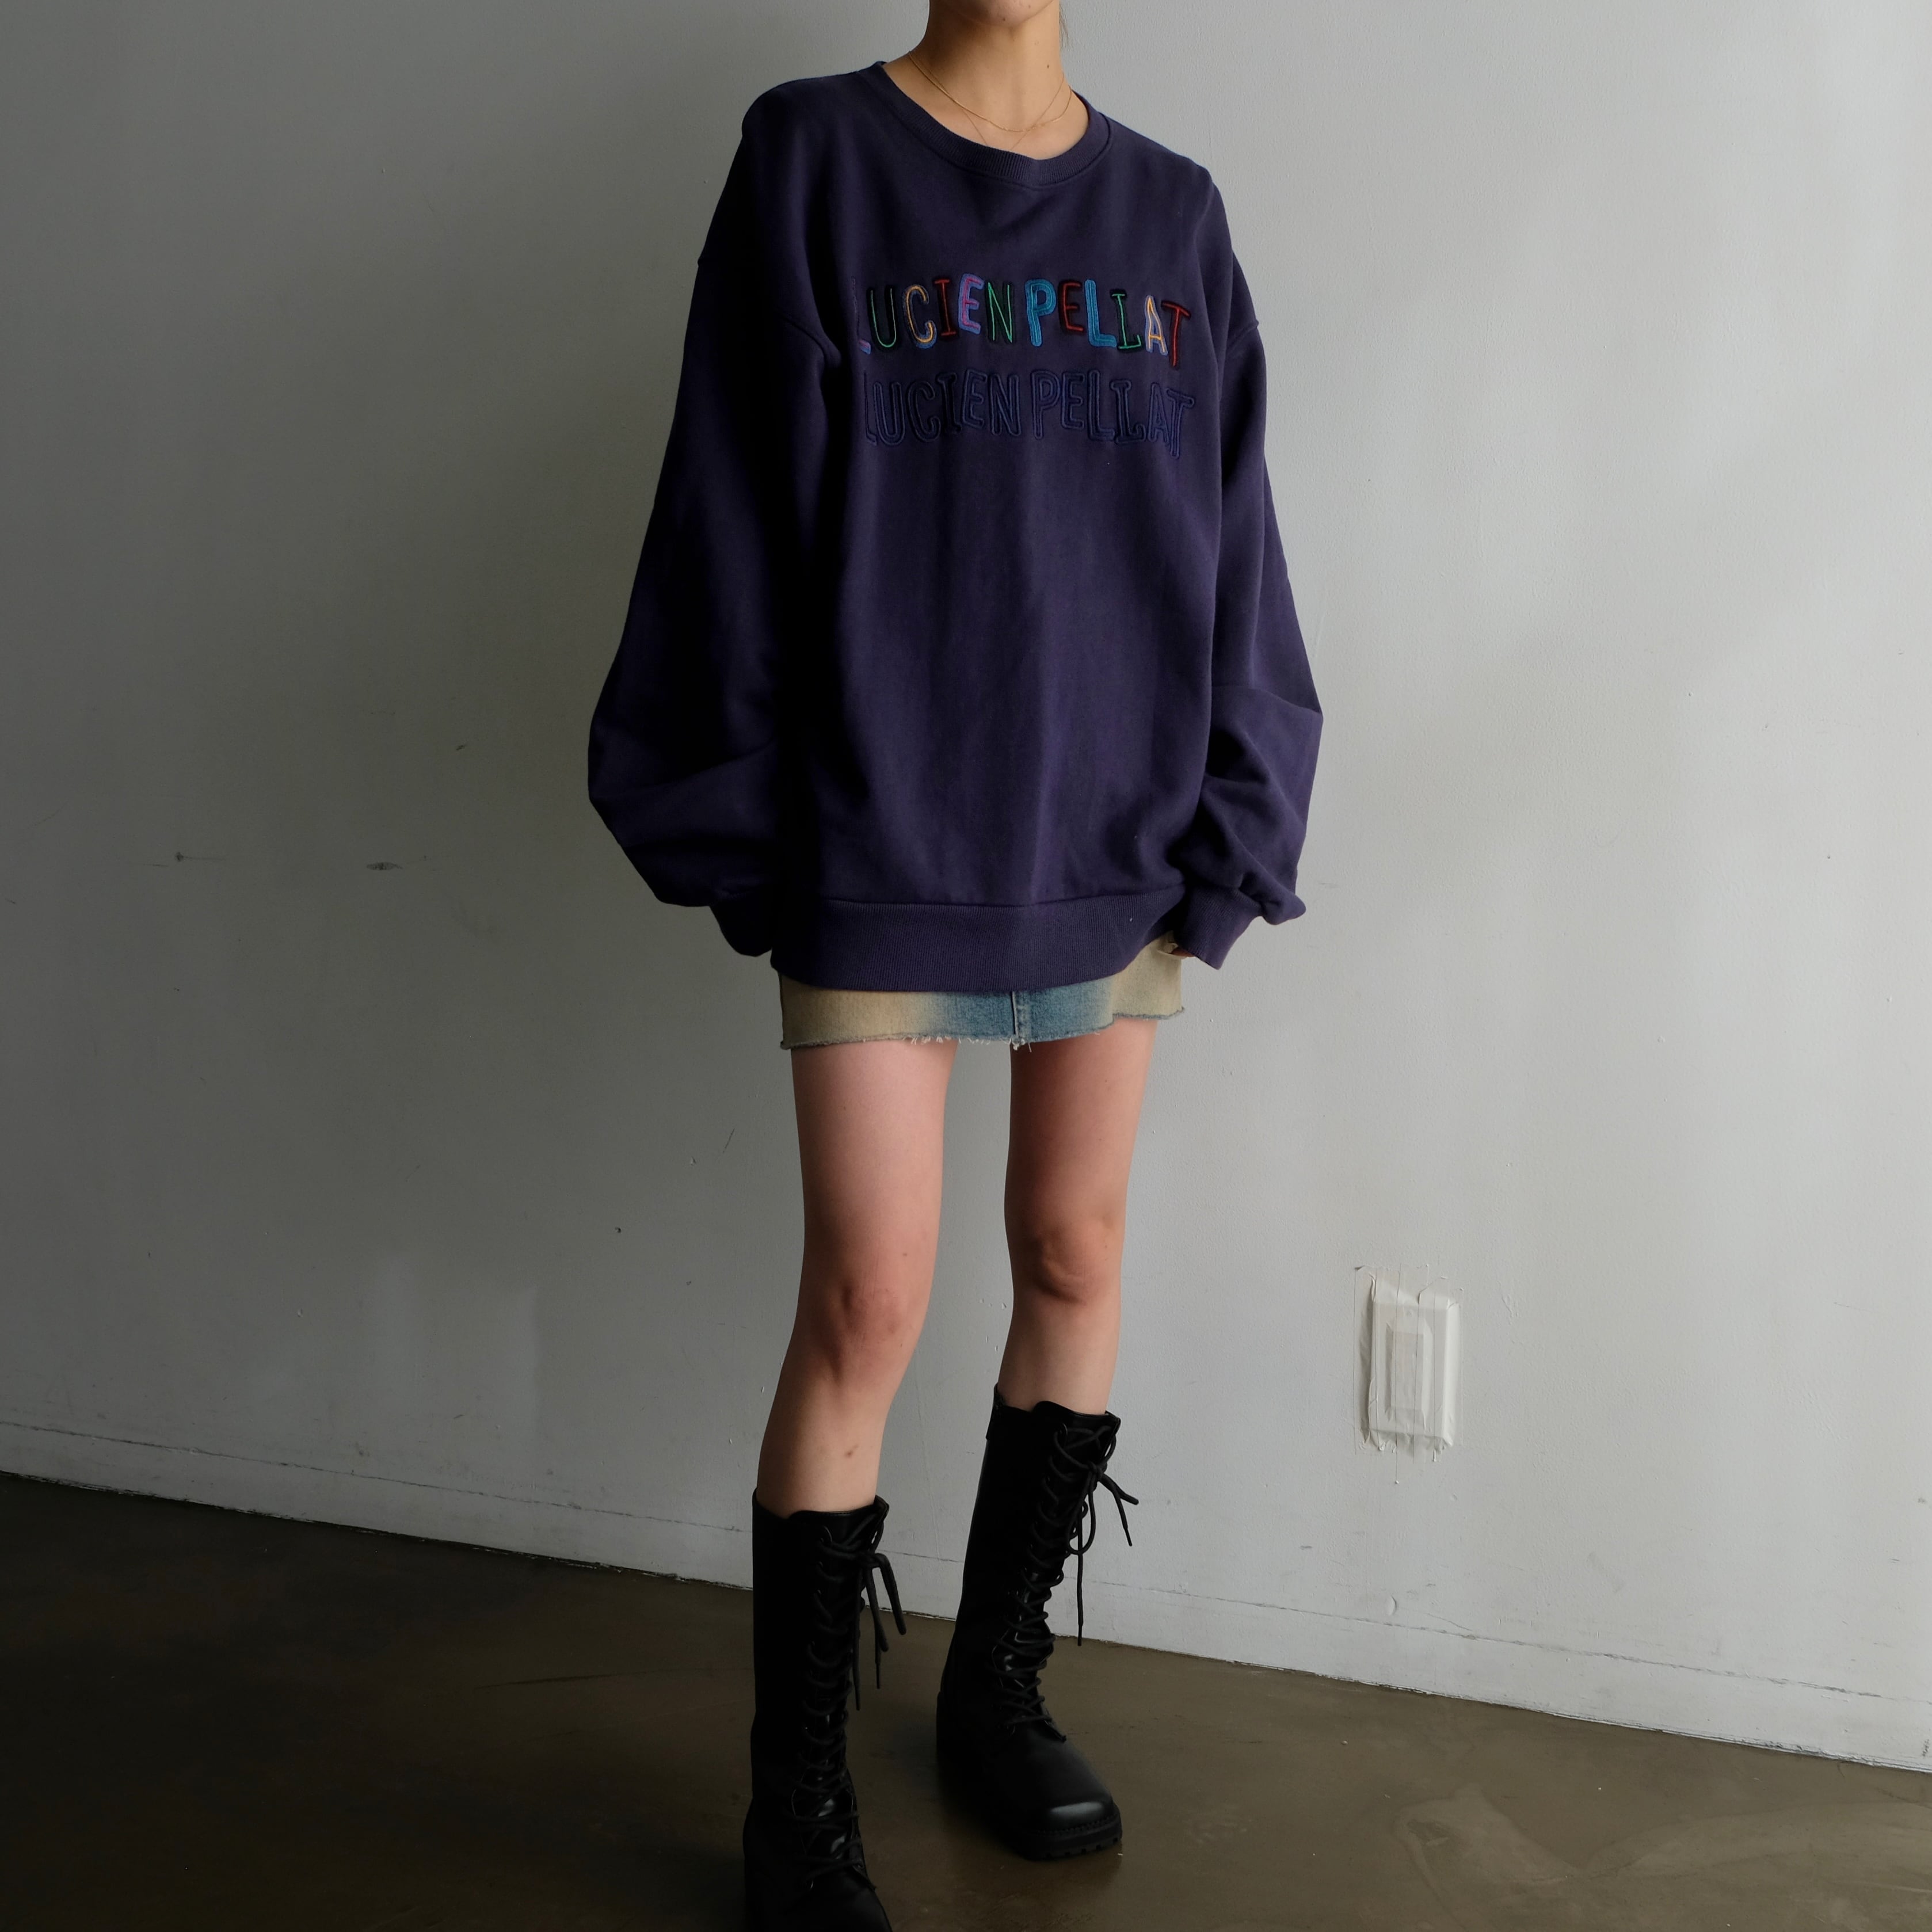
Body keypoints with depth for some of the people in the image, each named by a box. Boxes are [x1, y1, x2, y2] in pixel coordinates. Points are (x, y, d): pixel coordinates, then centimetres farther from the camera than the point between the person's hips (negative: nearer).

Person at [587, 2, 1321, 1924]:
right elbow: (737, 507, -2)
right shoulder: (813, 161, 0)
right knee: (867, 1303, -4)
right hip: (882, 849, -4)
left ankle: (998, 1680, 31)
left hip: (1116, 845, 4)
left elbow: (1229, 537, 10)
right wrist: (745, 828, -5)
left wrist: (1229, 823, 3)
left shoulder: (1171, 214, 9)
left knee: (1076, 1255, 11)